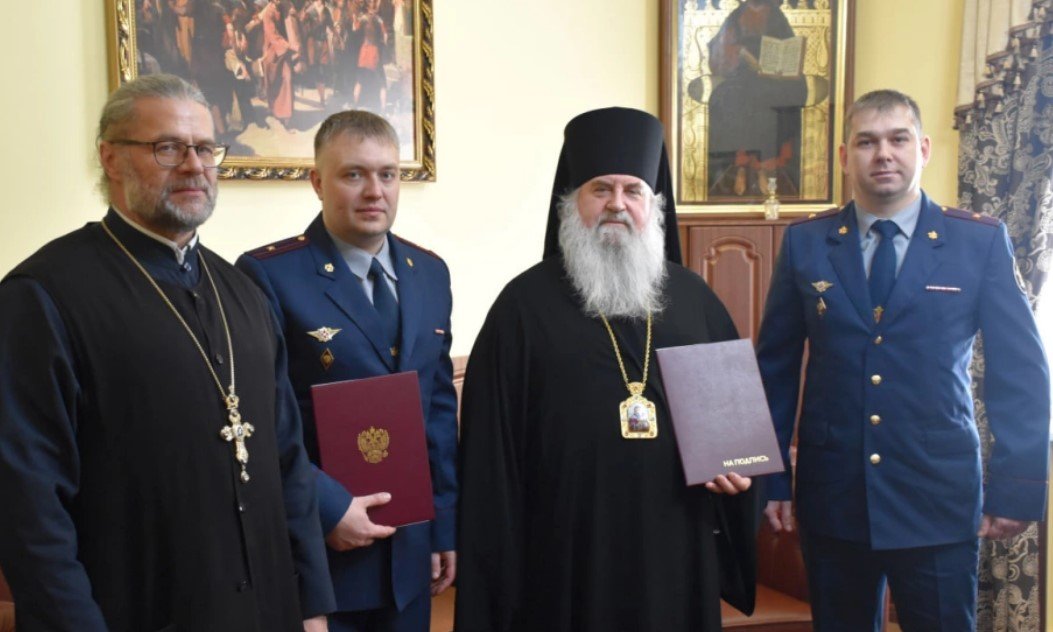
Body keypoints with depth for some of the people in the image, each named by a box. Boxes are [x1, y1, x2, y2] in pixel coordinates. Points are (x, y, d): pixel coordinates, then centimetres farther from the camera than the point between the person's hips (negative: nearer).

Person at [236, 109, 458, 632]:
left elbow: (440, 407, 8)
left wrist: (445, 525, 7)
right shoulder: (271, 274, -12)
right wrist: (325, 508, -18)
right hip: (315, 550, -5)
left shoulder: (430, 273, 6)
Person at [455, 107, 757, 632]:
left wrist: (736, 461, -3)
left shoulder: (695, 298, 7)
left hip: (677, 545, 4)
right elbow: (492, 442, -4)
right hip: (568, 548, -3)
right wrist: (496, 562, -6)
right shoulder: (525, 305, -3)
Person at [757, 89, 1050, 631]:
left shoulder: (981, 241, -1)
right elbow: (776, 367, 4)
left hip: (940, 499, -1)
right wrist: (772, 479, 3)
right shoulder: (805, 243, 1)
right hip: (831, 497, 1)